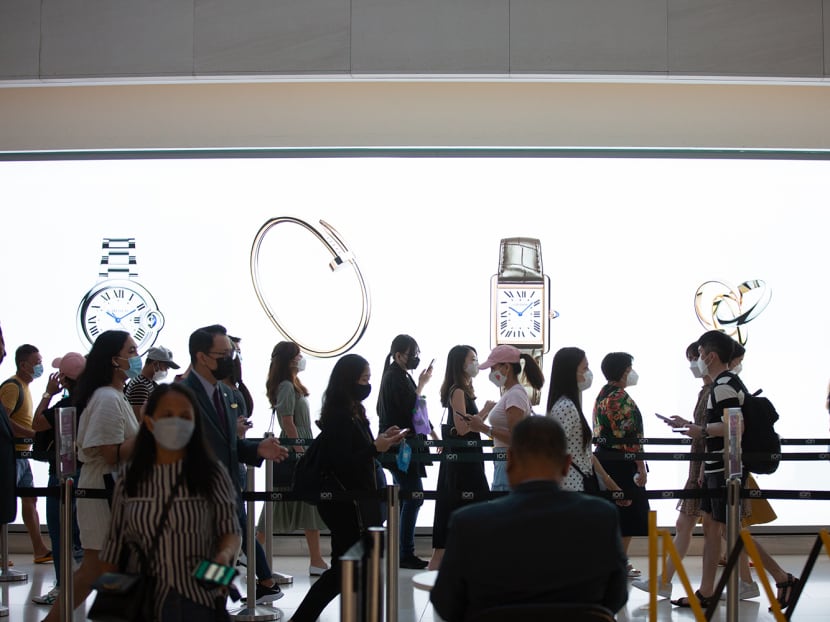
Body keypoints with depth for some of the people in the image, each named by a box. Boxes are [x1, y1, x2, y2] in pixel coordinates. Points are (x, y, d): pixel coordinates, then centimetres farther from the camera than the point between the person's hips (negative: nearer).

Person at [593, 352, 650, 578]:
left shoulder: (602, 395, 12)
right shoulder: (621, 397, -16)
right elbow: (631, 436, -20)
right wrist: (641, 467, -17)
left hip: (603, 456, 9)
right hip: (622, 463, -9)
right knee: (627, 514, 0)